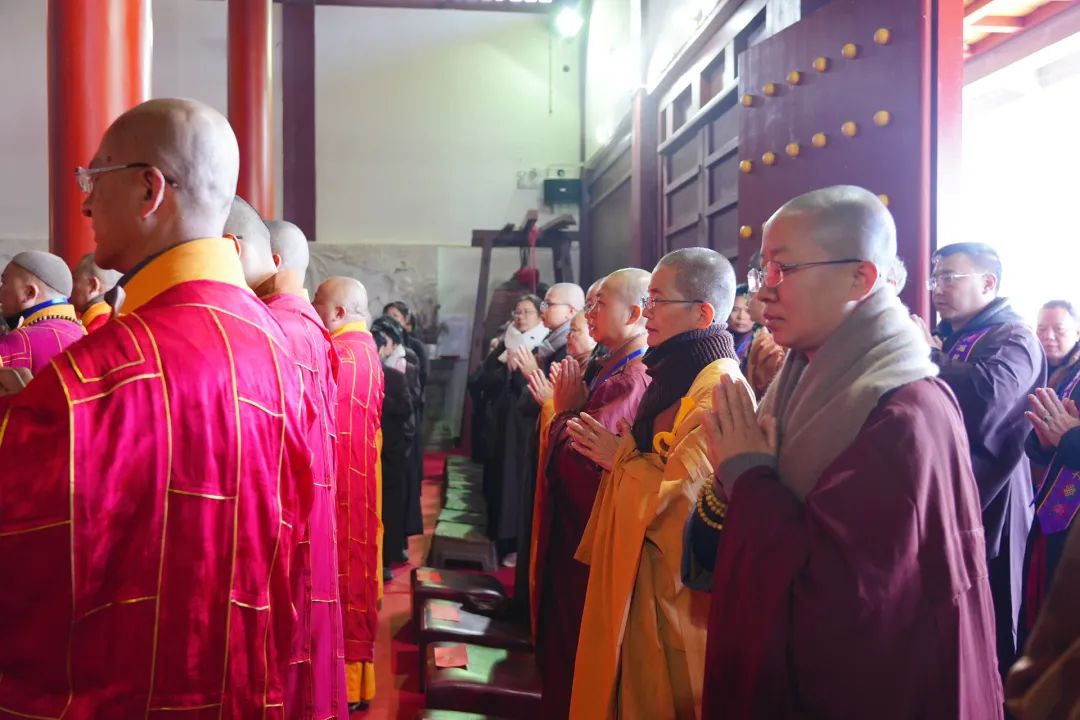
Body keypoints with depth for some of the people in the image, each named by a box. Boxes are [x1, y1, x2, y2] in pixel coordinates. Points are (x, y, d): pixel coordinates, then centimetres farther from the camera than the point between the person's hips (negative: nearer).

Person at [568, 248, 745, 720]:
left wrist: (619, 456, -12)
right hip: (643, 575, 9)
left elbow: (678, 490, -27)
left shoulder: (720, 390, -21)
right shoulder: (677, 376, 11)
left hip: (678, 586, -9)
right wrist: (617, 454, 1)